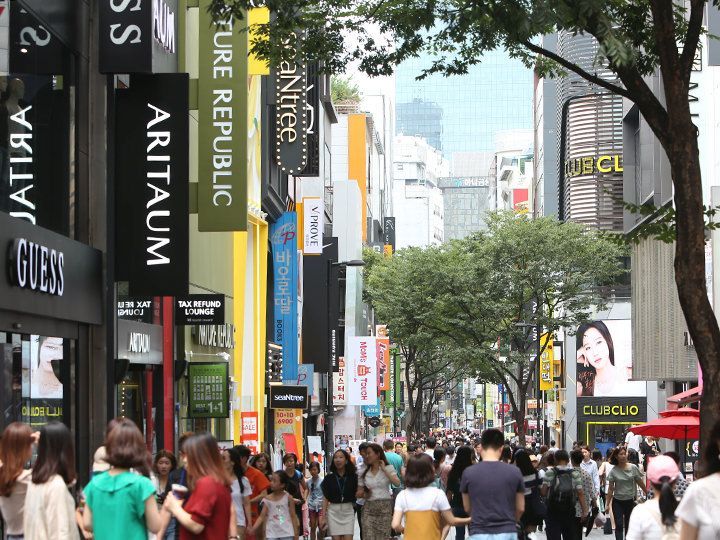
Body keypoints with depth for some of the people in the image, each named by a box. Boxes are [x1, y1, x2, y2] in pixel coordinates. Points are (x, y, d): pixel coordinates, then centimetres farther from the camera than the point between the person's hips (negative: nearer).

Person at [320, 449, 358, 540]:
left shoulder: (353, 477, 2)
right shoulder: (329, 477, 1)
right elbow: (325, 498, 2)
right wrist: (323, 517, -1)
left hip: (348, 511, 0)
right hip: (334, 511, 0)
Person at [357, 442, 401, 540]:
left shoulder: (388, 468, 4)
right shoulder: (364, 472, 12)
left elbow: (397, 483, -14)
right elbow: (358, 492, 16)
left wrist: (384, 469, -10)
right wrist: (364, 494, -7)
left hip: (385, 507, -2)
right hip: (369, 508, 2)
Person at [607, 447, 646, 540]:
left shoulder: (633, 468, -5)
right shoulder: (614, 471, -6)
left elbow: (640, 483, 5)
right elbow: (610, 489, -1)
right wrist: (608, 504, -2)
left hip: (630, 501, 1)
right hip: (617, 501, -1)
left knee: (629, 525, 8)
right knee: (619, 525, -8)